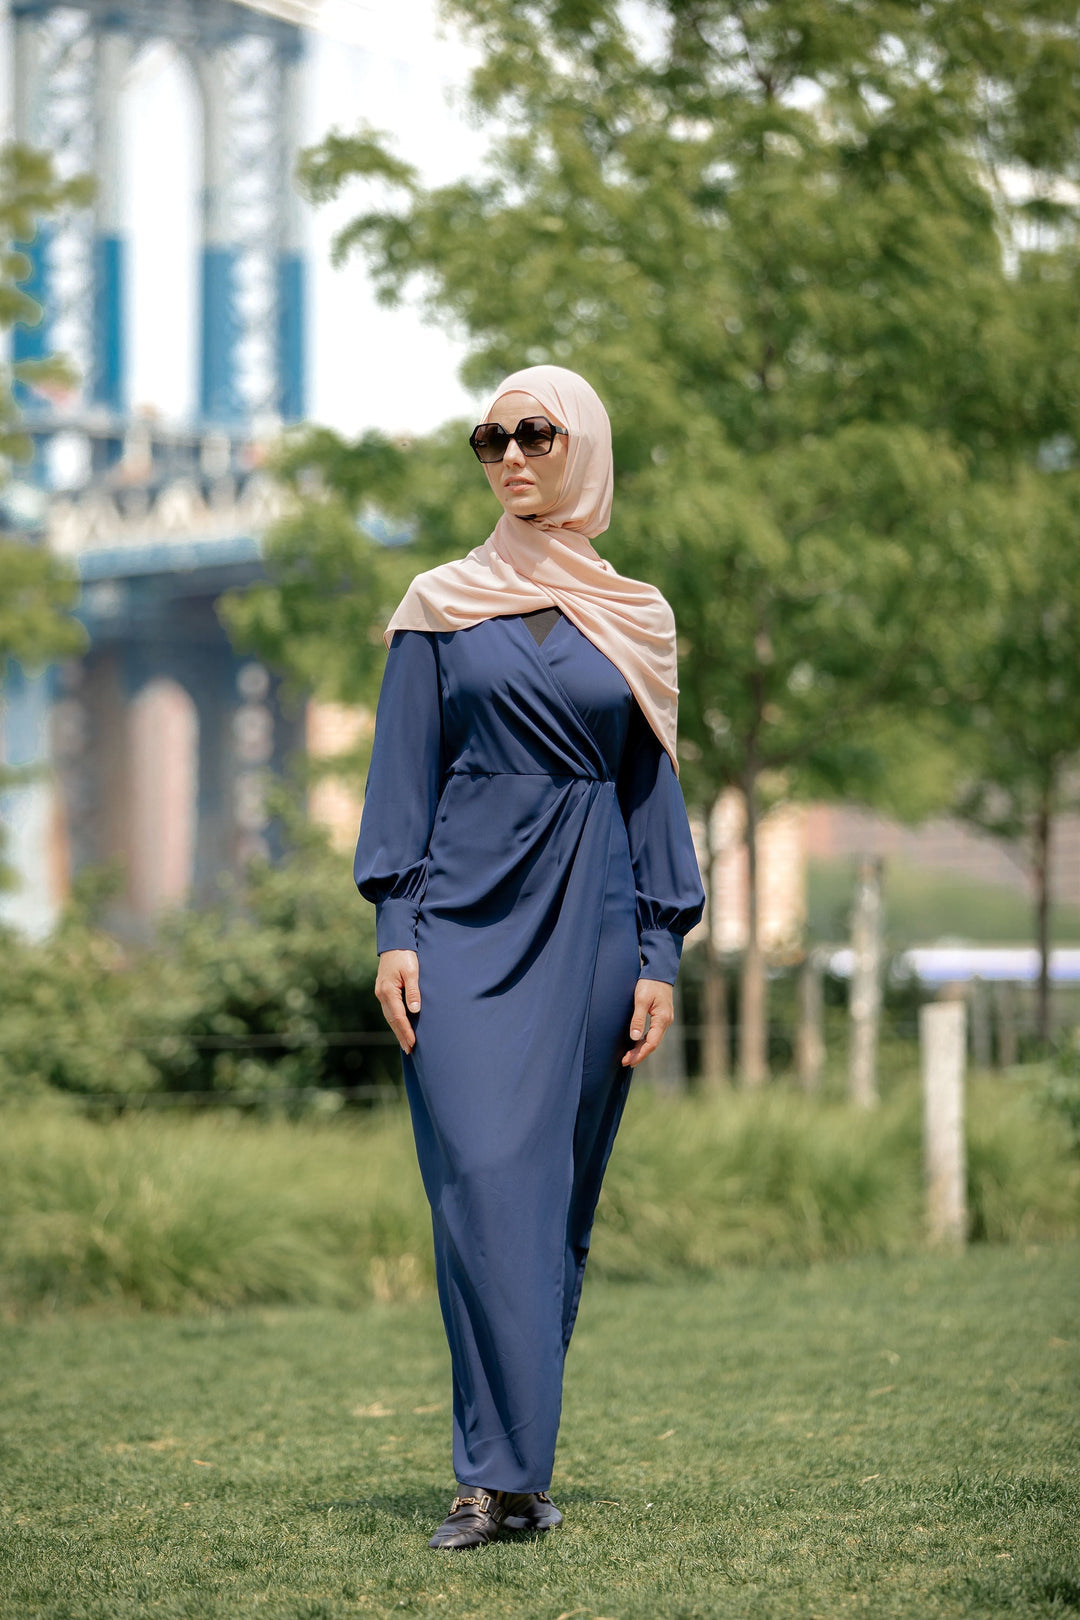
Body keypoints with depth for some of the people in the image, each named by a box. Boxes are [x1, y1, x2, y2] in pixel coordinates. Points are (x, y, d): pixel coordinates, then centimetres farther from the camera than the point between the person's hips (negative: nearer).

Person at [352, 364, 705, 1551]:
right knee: (483, 1181, -14)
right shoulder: (442, 607, 7)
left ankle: (515, 1465, 10)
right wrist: (393, 929, -6)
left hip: (588, 925, 2)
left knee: (555, 1198, 3)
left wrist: (659, 956, 4)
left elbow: (652, 788, 11)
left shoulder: (635, 622, 11)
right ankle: (499, 1474, -16)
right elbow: (402, 772, 4)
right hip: (466, 919, -2)